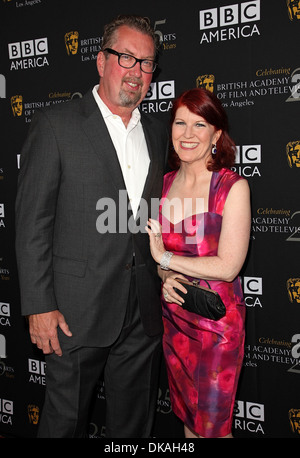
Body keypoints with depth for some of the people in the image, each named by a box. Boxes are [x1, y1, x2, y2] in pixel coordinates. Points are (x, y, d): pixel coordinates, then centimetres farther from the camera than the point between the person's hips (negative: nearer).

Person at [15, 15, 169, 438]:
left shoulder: (157, 133, 11)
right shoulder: (56, 125, -6)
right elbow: (32, 221, -9)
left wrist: (167, 278, 9)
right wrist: (39, 307, -12)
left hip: (144, 314, 5)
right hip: (77, 312, -4)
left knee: (135, 423, 19)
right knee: (65, 420, 13)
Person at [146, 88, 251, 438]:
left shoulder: (233, 187, -14)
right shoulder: (164, 183, 3)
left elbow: (227, 267, -18)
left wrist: (164, 258, -13)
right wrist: (164, 276, -10)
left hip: (217, 320, -5)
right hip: (173, 314, 5)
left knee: (212, 423, 10)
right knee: (186, 411, 21)